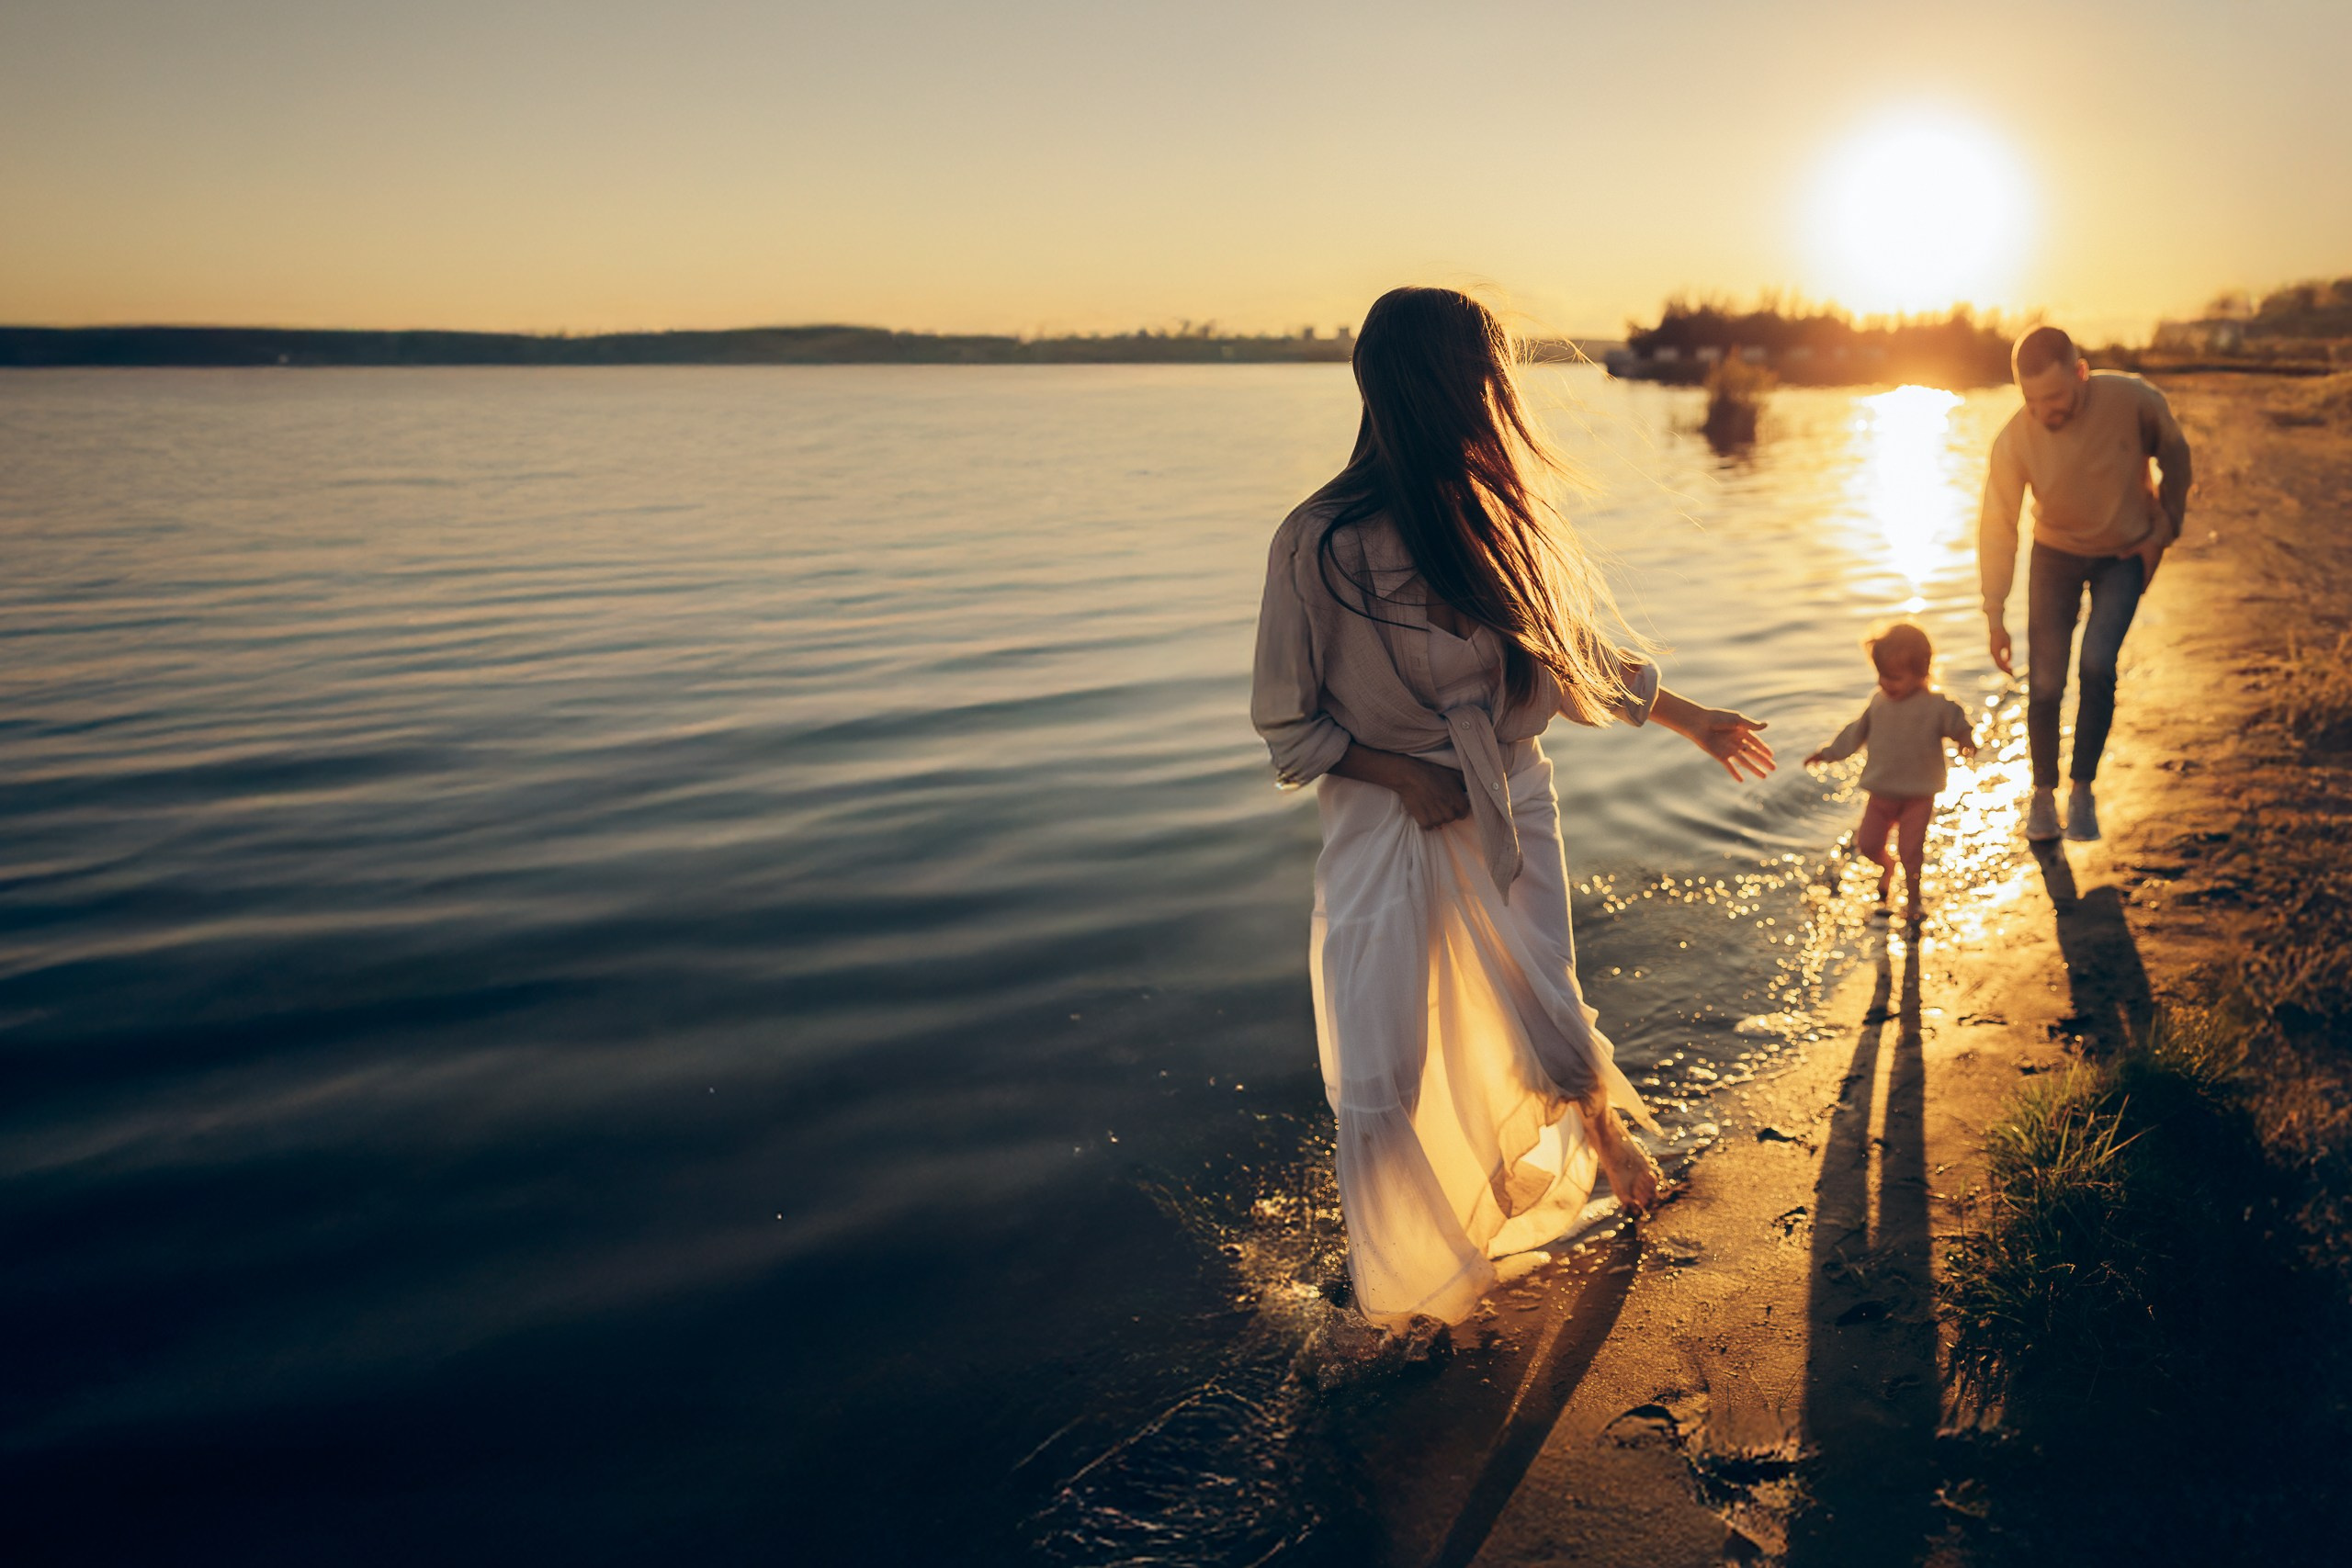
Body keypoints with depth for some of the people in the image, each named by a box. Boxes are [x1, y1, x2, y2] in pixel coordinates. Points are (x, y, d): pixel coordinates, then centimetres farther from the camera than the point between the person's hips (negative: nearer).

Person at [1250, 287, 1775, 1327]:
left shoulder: (1499, 521, 0)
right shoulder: (1321, 542, -16)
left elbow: (1581, 651, 15)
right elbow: (1286, 722, -8)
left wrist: (1694, 721, 22)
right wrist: (1404, 774, -16)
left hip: (1507, 809, 4)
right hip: (1384, 823, -3)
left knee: (1545, 1024, 6)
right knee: (1382, 1080, -4)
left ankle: (1606, 1133, 44)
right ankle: (1401, 1289, 22)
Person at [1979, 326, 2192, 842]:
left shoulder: (2134, 400, -25)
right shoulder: (2014, 441, -25)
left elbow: (2174, 455, -4)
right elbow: (1997, 529, -18)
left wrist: (2166, 529, -4)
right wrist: (1995, 616, -18)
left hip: (2127, 552, -1)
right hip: (2056, 553, 1)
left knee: (2098, 663, -19)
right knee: (2045, 681, -5)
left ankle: (2083, 790, -5)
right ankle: (2044, 793, 15)